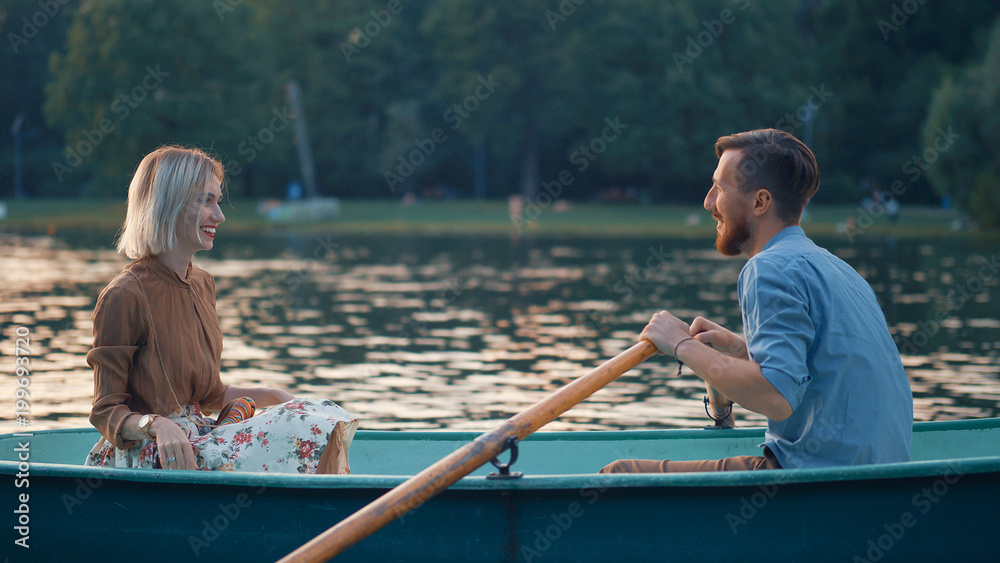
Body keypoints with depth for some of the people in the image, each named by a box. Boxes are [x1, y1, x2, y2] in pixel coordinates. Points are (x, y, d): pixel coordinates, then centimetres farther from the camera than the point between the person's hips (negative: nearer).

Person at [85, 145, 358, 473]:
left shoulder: (202, 285, 13)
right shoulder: (123, 297, -13)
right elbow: (106, 413, -11)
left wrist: (274, 397, 11)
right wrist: (157, 425, -30)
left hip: (196, 439, 8)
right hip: (143, 460, -8)